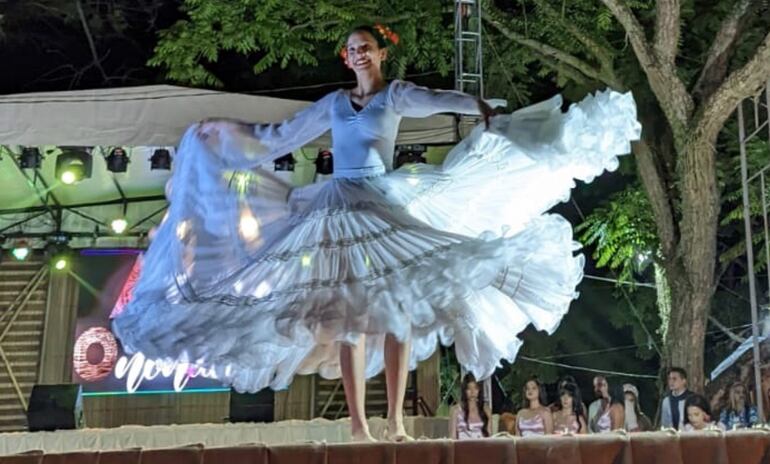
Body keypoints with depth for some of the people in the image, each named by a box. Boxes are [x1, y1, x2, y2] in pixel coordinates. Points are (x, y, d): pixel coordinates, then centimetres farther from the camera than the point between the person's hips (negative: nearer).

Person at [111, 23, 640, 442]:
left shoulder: (397, 95, 6)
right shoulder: (335, 103, 16)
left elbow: (439, 99, -14)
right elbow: (281, 136, 21)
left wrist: (482, 109, -30)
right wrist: (224, 130, 23)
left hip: (385, 208, -3)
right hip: (339, 211, 3)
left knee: (397, 311, -7)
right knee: (348, 317, 0)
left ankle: (396, 421, -2)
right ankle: (358, 424, 4)